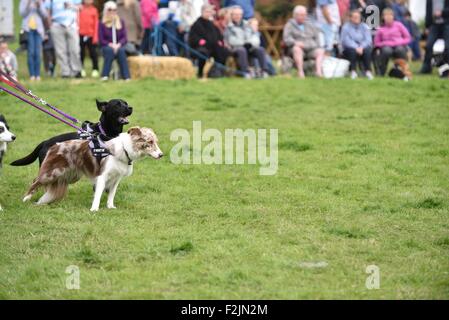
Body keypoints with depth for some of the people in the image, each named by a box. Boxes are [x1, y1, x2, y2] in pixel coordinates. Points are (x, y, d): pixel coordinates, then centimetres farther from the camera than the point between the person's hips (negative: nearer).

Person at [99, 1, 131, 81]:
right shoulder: (102, 23, -1)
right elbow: (101, 40, -4)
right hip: (107, 46, -1)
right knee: (110, 50, -37)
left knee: (121, 50, -34)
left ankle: (126, 76, -36)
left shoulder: (121, 22, 7)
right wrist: (110, 44, -19)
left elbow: (124, 37, 2)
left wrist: (118, 44, -16)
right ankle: (105, 75, -34)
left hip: (119, 46, 1)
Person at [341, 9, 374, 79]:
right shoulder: (346, 27, 0)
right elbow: (346, 40, -13)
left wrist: (361, 47, -22)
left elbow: (368, 40, -3)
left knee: (367, 50, -32)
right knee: (352, 50, -36)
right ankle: (353, 71, -36)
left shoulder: (364, 27, 8)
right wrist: (356, 48, -26)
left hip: (363, 47, 2)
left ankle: (368, 71, -32)